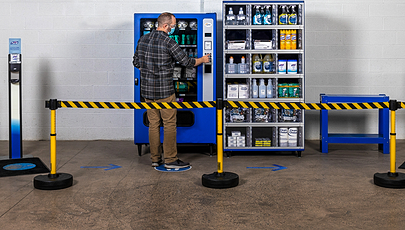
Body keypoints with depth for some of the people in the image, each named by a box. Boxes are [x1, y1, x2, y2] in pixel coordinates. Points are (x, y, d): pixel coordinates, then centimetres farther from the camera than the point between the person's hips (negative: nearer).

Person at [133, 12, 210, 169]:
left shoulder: (143, 39, 6)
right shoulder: (168, 42, -13)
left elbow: (136, 62, 14)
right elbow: (186, 62, -6)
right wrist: (203, 60, 10)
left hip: (147, 89, 7)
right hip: (164, 91, -6)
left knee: (153, 124, 11)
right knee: (169, 124, 2)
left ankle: (155, 159, 17)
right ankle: (170, 160, 5)